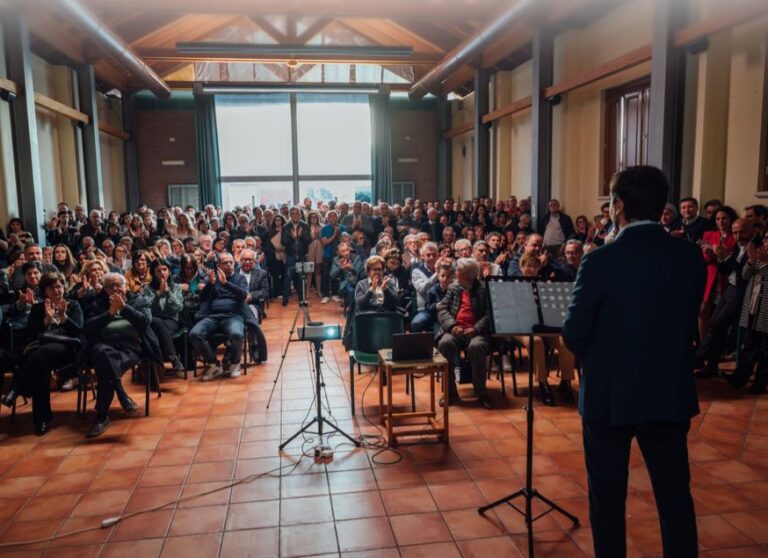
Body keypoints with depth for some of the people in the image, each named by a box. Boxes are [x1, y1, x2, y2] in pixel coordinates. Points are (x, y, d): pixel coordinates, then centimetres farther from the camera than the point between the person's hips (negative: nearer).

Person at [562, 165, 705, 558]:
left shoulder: (600, 261, -18)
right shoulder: (692, 257, -4)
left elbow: (573, 336, -11)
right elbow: (689, 325, 6)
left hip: (610, 396, -4)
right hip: (671, 394, 4)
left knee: (608, 497, 12)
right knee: (675, 493, 18)